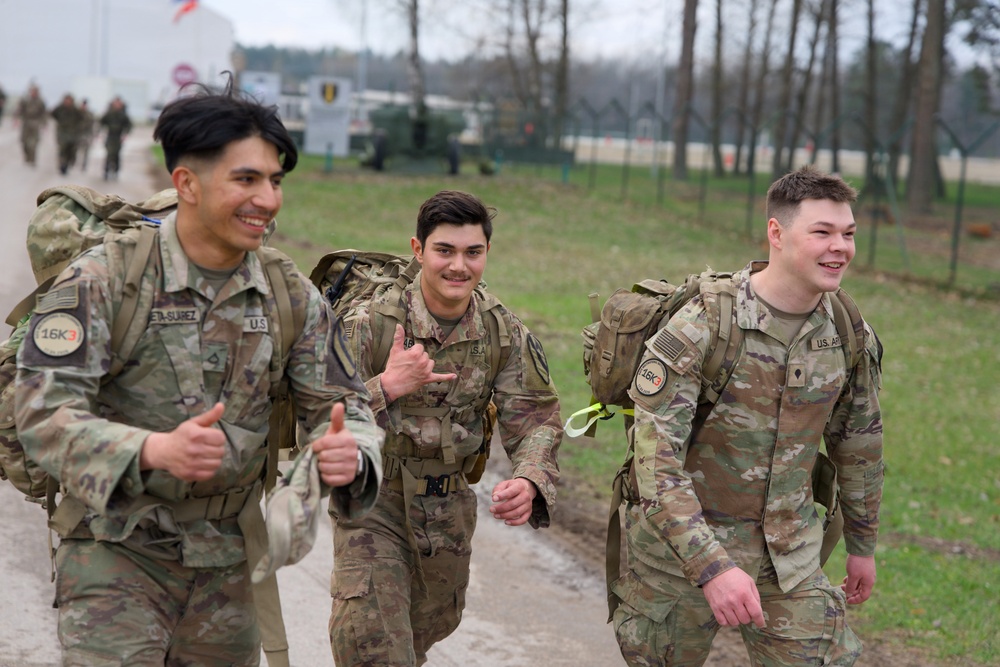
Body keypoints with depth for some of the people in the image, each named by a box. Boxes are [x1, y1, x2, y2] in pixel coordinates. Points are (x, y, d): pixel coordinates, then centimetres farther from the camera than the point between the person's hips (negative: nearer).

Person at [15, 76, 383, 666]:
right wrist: (154, 450, -37)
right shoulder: (103, 279, -12)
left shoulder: (292, 295, 2)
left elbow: (340, 405, 3)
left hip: (226, 566, 5)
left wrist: (349, 454, -23)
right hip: (117, 555, -4)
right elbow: (43, 409, -19)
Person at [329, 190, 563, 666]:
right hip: (371, 500, -4)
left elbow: (534, 419, -11)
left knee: (433, 623, 26)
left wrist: (530, 482, -32)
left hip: (448, 507, 5)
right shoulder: (370, 323, -20)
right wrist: (386, 387, -40)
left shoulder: (504, 332, -8)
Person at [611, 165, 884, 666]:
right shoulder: (698, 328, -21)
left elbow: (858, 444, 13)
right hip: (681, 548, -4)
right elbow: (656, 460, -26)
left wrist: (863, 544, 21)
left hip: (789, 560, 4)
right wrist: (712, 566, -34)